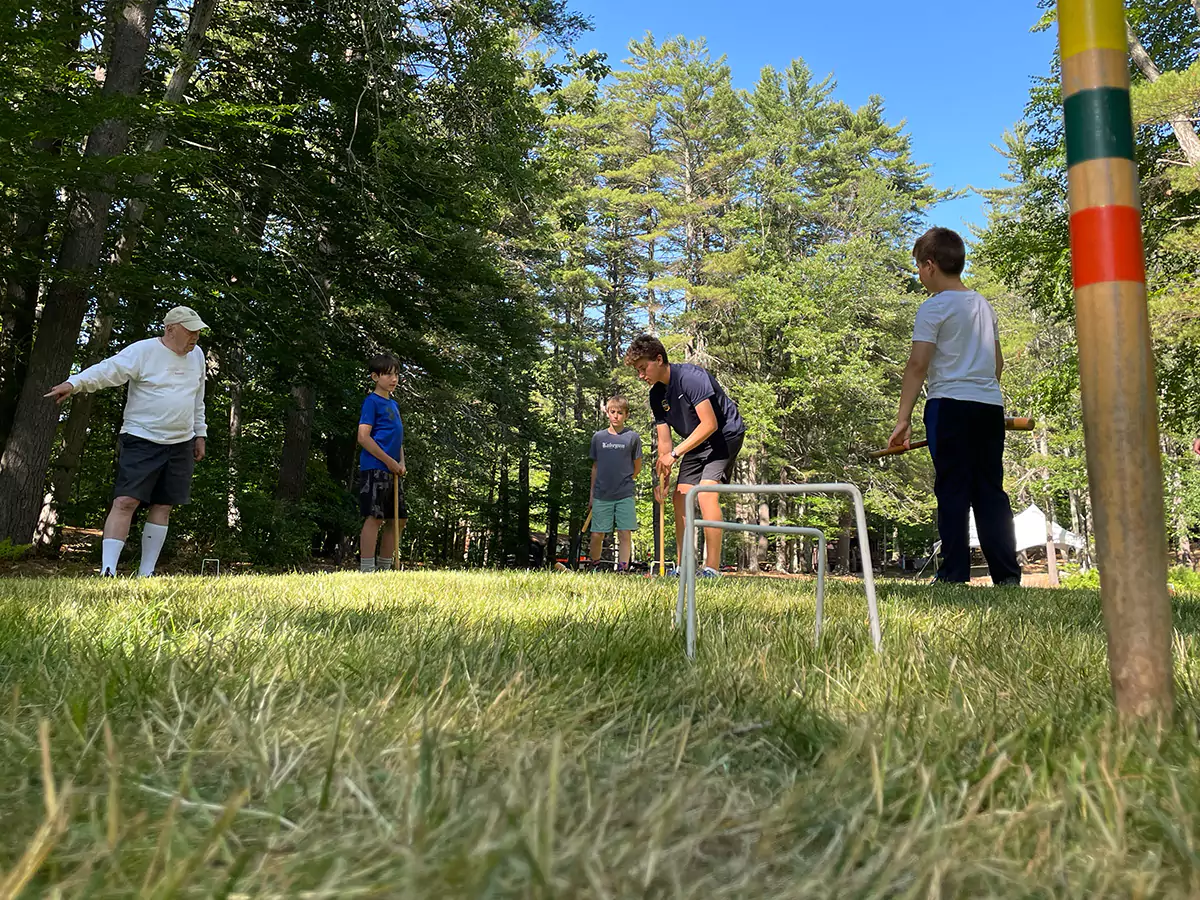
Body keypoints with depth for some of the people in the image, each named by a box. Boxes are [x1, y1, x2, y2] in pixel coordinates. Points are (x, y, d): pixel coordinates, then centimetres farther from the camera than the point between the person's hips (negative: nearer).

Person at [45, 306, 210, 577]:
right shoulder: (143, 351, -8)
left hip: (181, 444, 5)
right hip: (141, 441, -5)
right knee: (125, 502, -13)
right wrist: (74, 383, -38)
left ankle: (146, 573, 10)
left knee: (163, 507, 4)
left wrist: (200, 433, 21)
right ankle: (107, 570, -13)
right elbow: (107, 370, -21)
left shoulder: (197, 355, 11)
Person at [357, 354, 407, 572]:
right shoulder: (372, 401, -6)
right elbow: (363, 437, -14)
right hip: (374, 469, -9)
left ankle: (384, 567, 20)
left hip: (393, 472, 9)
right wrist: (390, 461, -13)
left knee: (399, 519, 10)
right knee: (374, 517, -10)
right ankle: (366, 569, -7)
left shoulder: (393, 404, 20)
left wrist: (402, 463, 7)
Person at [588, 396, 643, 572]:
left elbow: (637, 468, 9)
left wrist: (624, 481, 5)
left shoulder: (633, 437, 2)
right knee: (597, 535, 2)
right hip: (601, 496, 1)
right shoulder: (598, 437, 7)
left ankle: (622, 569, 4)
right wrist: (592, 493, 12)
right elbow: (595, 467, 13)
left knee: (625, 534, -3)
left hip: (625, 495, -1)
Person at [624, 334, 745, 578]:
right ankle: (682, 567, 13)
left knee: (705, 492, -24)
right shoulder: (656, 395, 0)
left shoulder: (691, 377, -25)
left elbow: (710, 424, -29)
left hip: (726, 435, -9)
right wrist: (663, 477, -10)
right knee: (680, 497, 4)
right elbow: (664, 440, 0)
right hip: (697, 443, 9)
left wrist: (675, 453, -28)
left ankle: (712, 568, -22)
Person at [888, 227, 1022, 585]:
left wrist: (903, 419, -11)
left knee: (953, 490, -3)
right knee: (990, 490, 8)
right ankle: (1007, 574, 7)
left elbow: (918, 364, -11)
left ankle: (955, 573, -2)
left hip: (950, 403, -6)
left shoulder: (934, 307, -4)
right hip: (990, 406, 6)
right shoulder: (984, 306, 18)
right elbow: (998, 363, 22)